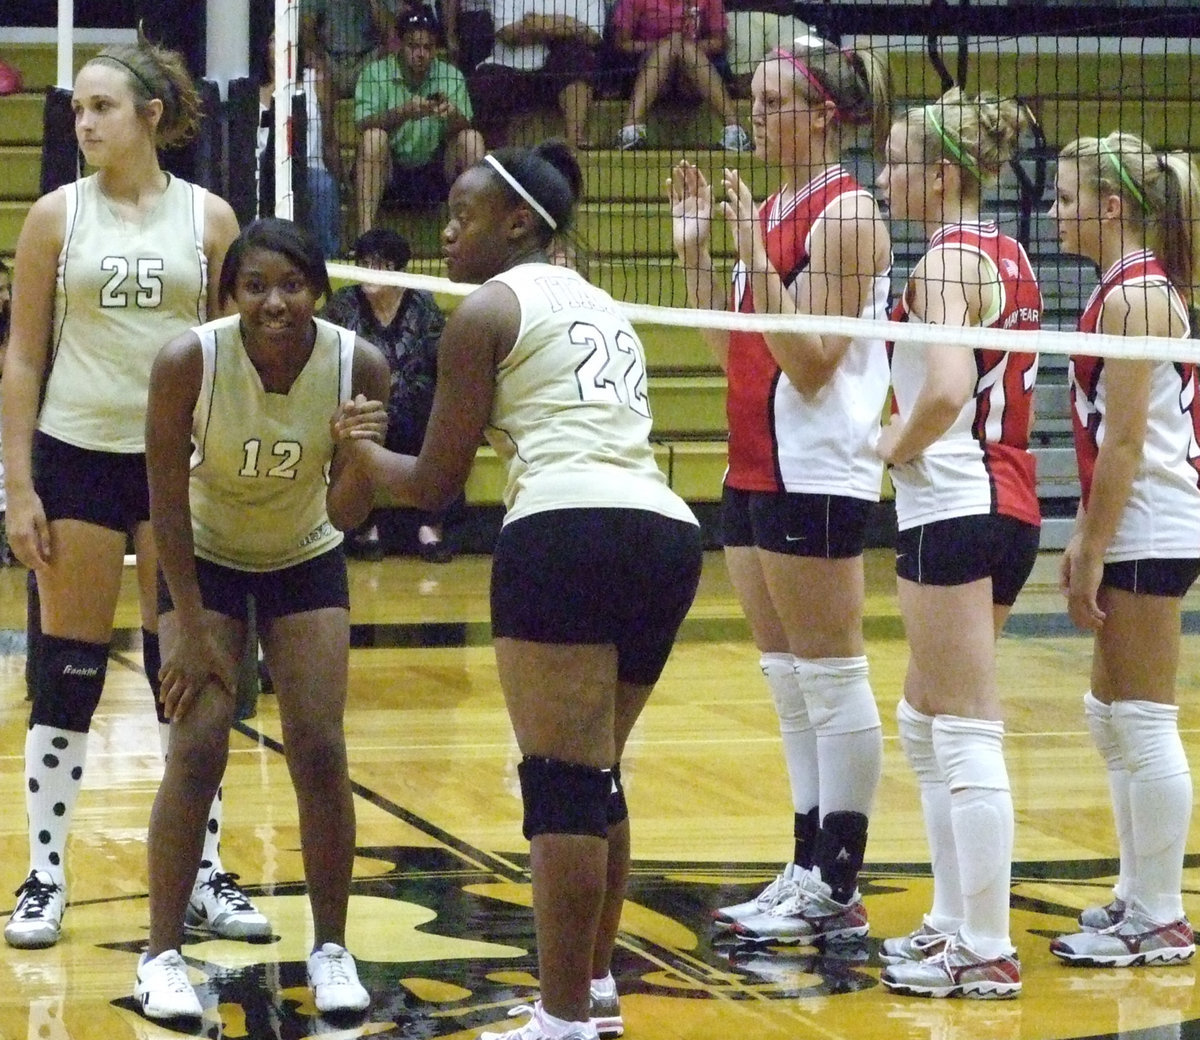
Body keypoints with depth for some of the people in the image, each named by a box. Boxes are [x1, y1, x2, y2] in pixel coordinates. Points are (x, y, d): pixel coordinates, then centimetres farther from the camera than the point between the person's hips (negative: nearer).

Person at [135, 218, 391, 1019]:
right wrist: (191, 630, -18)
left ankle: (332, 948, 8)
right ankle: (162, 955, -2)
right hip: (205, 560, -1)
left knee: (320, 750, -7)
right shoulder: (188, 361, -28)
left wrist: (359, 456, -41)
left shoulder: (359, 366, -24)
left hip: (306, 563, 2)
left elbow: (345, 516, -20)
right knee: (198, 748, -12)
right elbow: (167, 503, -19)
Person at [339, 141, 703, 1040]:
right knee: (598, 779, 19)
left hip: (567, 531, -8)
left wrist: (356, 448, 23)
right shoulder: (603, 308, 25)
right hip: (670, 534, 8)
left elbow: (434, 484, 6)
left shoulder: (488, 312, 4)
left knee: (565, 787, -9)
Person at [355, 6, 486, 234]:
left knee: (472, 138, -20)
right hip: (389, 171, -2)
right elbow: (364, 125, -20)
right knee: (373, 137, -30)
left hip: (435, 172, 2)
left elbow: (462, 129, -11)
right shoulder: (375, 73, -7)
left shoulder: (451, 77, 0)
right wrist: (402, 113, -39)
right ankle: (364, 231, -36)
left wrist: (454, 115, -36)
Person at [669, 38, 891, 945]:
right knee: (788, 681, 12)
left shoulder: (846, 215, -12)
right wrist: (697, 253, 9)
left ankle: (838, 892, 1)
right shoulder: (769, 213, 13)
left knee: (829, 681, -4)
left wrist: (756, 259, -24)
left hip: (816, 476, -9)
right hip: (755, 467, 9)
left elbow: (810, 364, -18)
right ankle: (809, 872, 18)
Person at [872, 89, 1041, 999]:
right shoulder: (1005, 255, 14)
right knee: (926, 723, 18)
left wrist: (896, 446, -11)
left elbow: (946, 390, -27)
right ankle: (957, 921, 24)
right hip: (1008, 505, 10)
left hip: (956, 507, -10)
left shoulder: (950, 259, -13)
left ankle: (987, 952, -4)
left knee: (966, 734, -6)